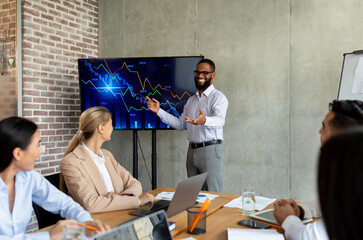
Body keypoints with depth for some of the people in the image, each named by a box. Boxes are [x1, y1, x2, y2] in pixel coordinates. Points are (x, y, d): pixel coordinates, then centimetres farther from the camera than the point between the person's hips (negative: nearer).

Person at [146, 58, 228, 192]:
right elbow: (181, 124, 17)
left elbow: (219, 120, -25)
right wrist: (159, 111, 11)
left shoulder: (218, 97, -6)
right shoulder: (191, 100, 18)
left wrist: (204, 120, -48)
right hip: (192, 150, 7)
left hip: (211, 151, -7)